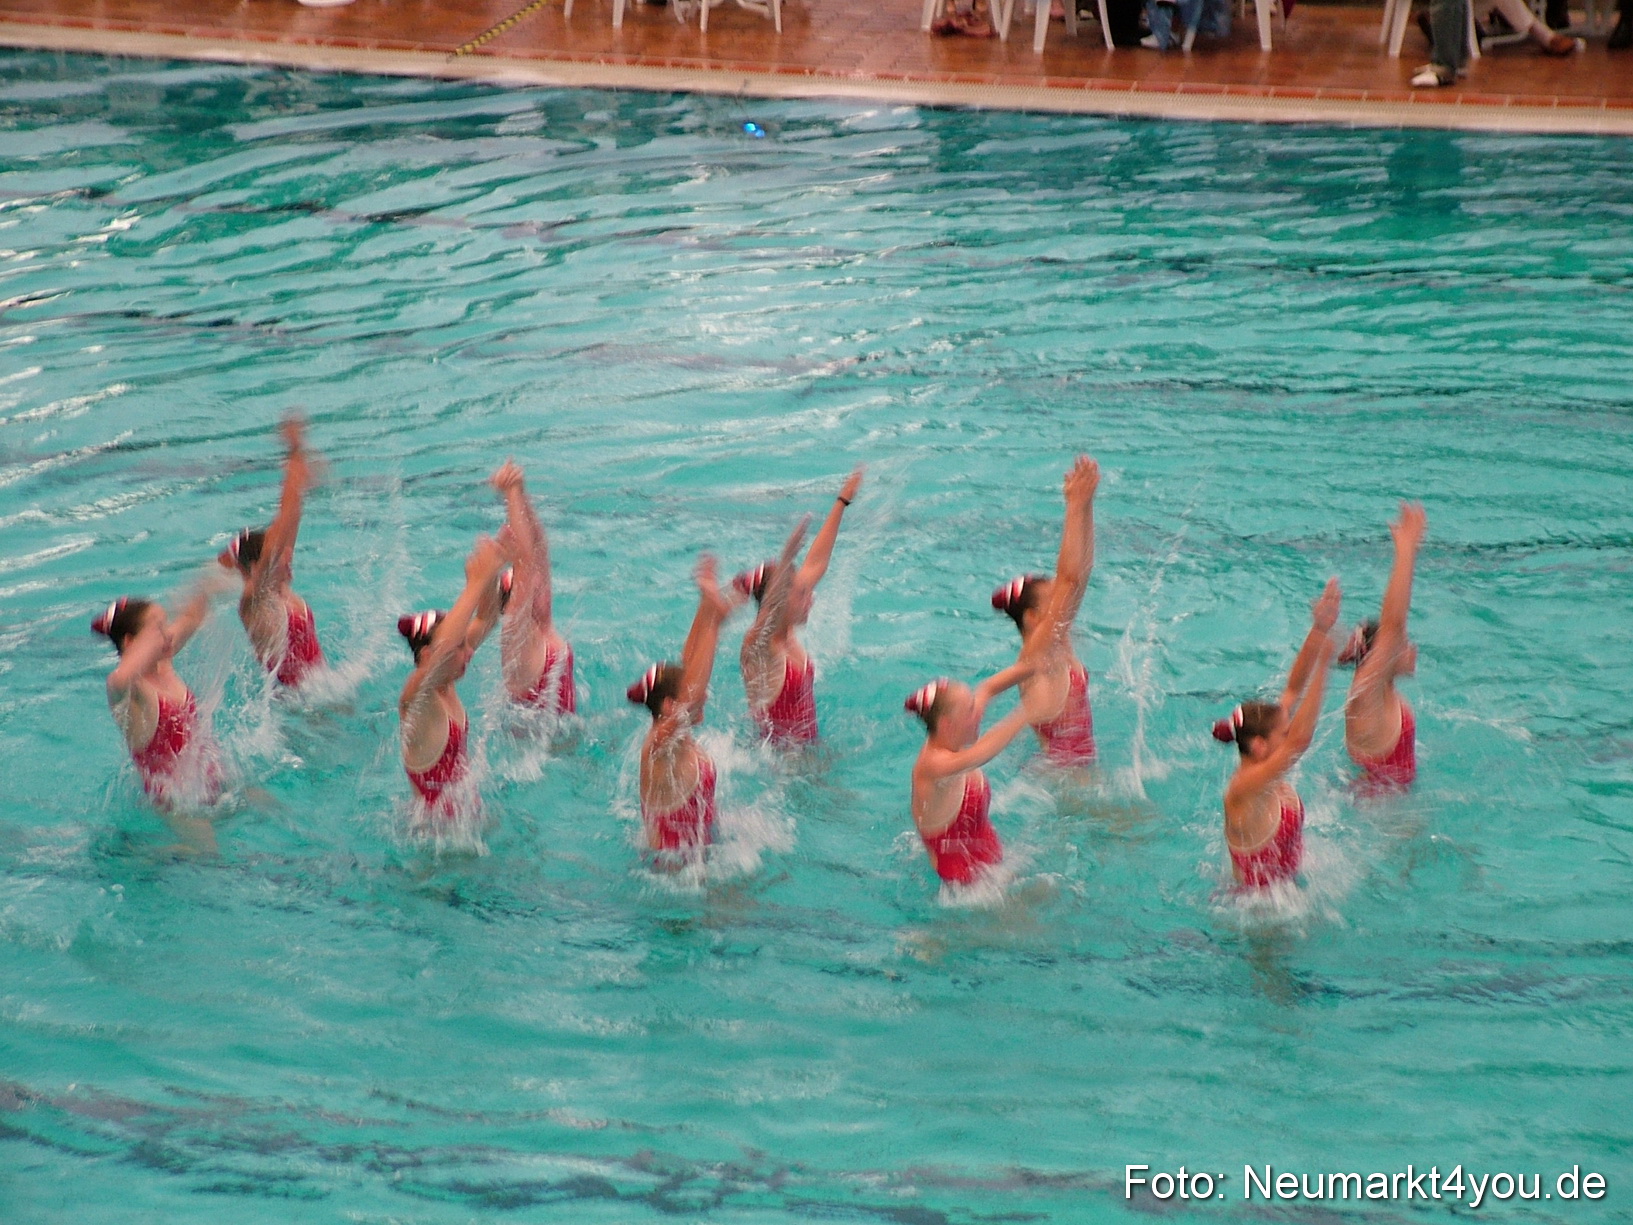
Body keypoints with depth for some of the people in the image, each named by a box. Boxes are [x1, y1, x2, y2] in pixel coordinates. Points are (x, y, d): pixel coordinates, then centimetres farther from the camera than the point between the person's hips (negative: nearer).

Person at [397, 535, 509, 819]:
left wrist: (492, 575, -9)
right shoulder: (416, 699, -21)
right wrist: (477, 583, -39)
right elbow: (442, 647, -41)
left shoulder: (445, 688, 3)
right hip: (436, 827, -7)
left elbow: (485, 620, 8)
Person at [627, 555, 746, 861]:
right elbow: (691, 694, -39)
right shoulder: (659, 747, -22)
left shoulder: (674, 738, 3)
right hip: (675, 867, -9)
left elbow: (688, 665, 4)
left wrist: (707, 608, -5)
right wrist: (714, 621, -39)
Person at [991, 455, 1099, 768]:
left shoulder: (1057, 644, 6)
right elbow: (1068, 578, -25)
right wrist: (1075, 508, -26)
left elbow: (1082, 569, 2)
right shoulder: (1034, 655, -16)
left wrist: (1086, 504, -6)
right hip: (1058, 772, -8)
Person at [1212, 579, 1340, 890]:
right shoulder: (1244, 790, -27)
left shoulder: (1259, 772, -3)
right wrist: (1323, 665, -42)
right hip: (1258, 906, -7)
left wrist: (1319, 631, -12)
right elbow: (1300, 739, -42)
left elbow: (1293, 691, -3)